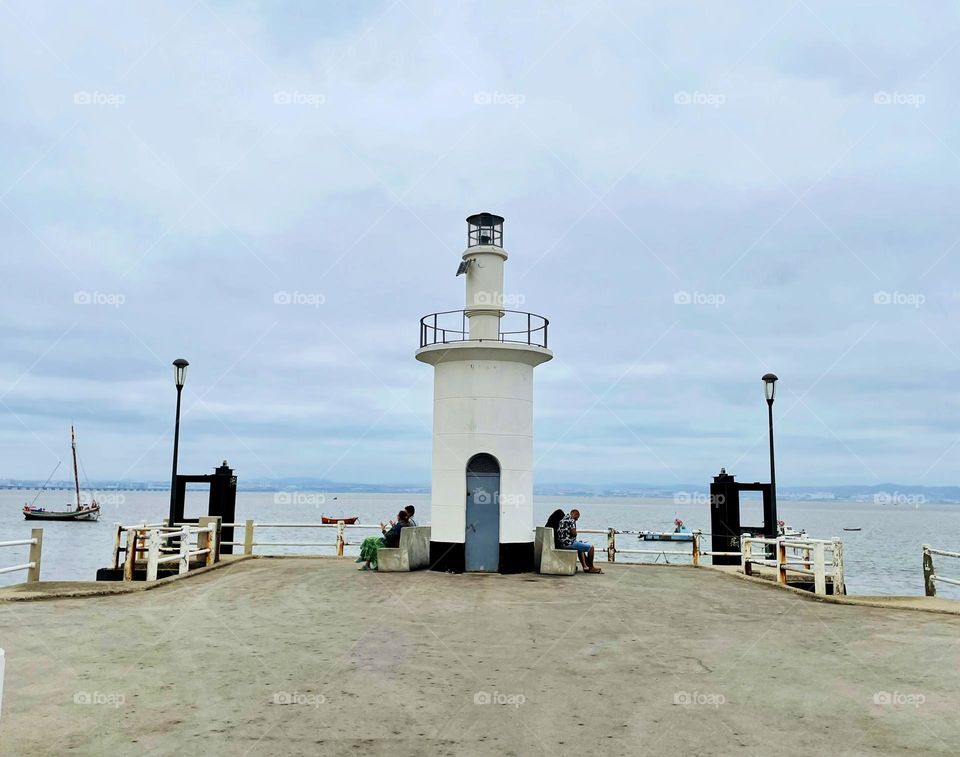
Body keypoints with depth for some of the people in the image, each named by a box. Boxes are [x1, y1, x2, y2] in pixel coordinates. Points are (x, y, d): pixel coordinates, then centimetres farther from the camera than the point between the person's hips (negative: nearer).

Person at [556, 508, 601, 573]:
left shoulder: (562, 519, 18)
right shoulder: (571, 520, -11)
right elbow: (573, 533, -20)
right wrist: (576, 533, 2)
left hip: (561, 544, 10)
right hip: (569, 543, -10)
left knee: (581, 549, 33)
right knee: (591, 547, -2)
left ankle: (585, 566, 25)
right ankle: (591, 568, 7)